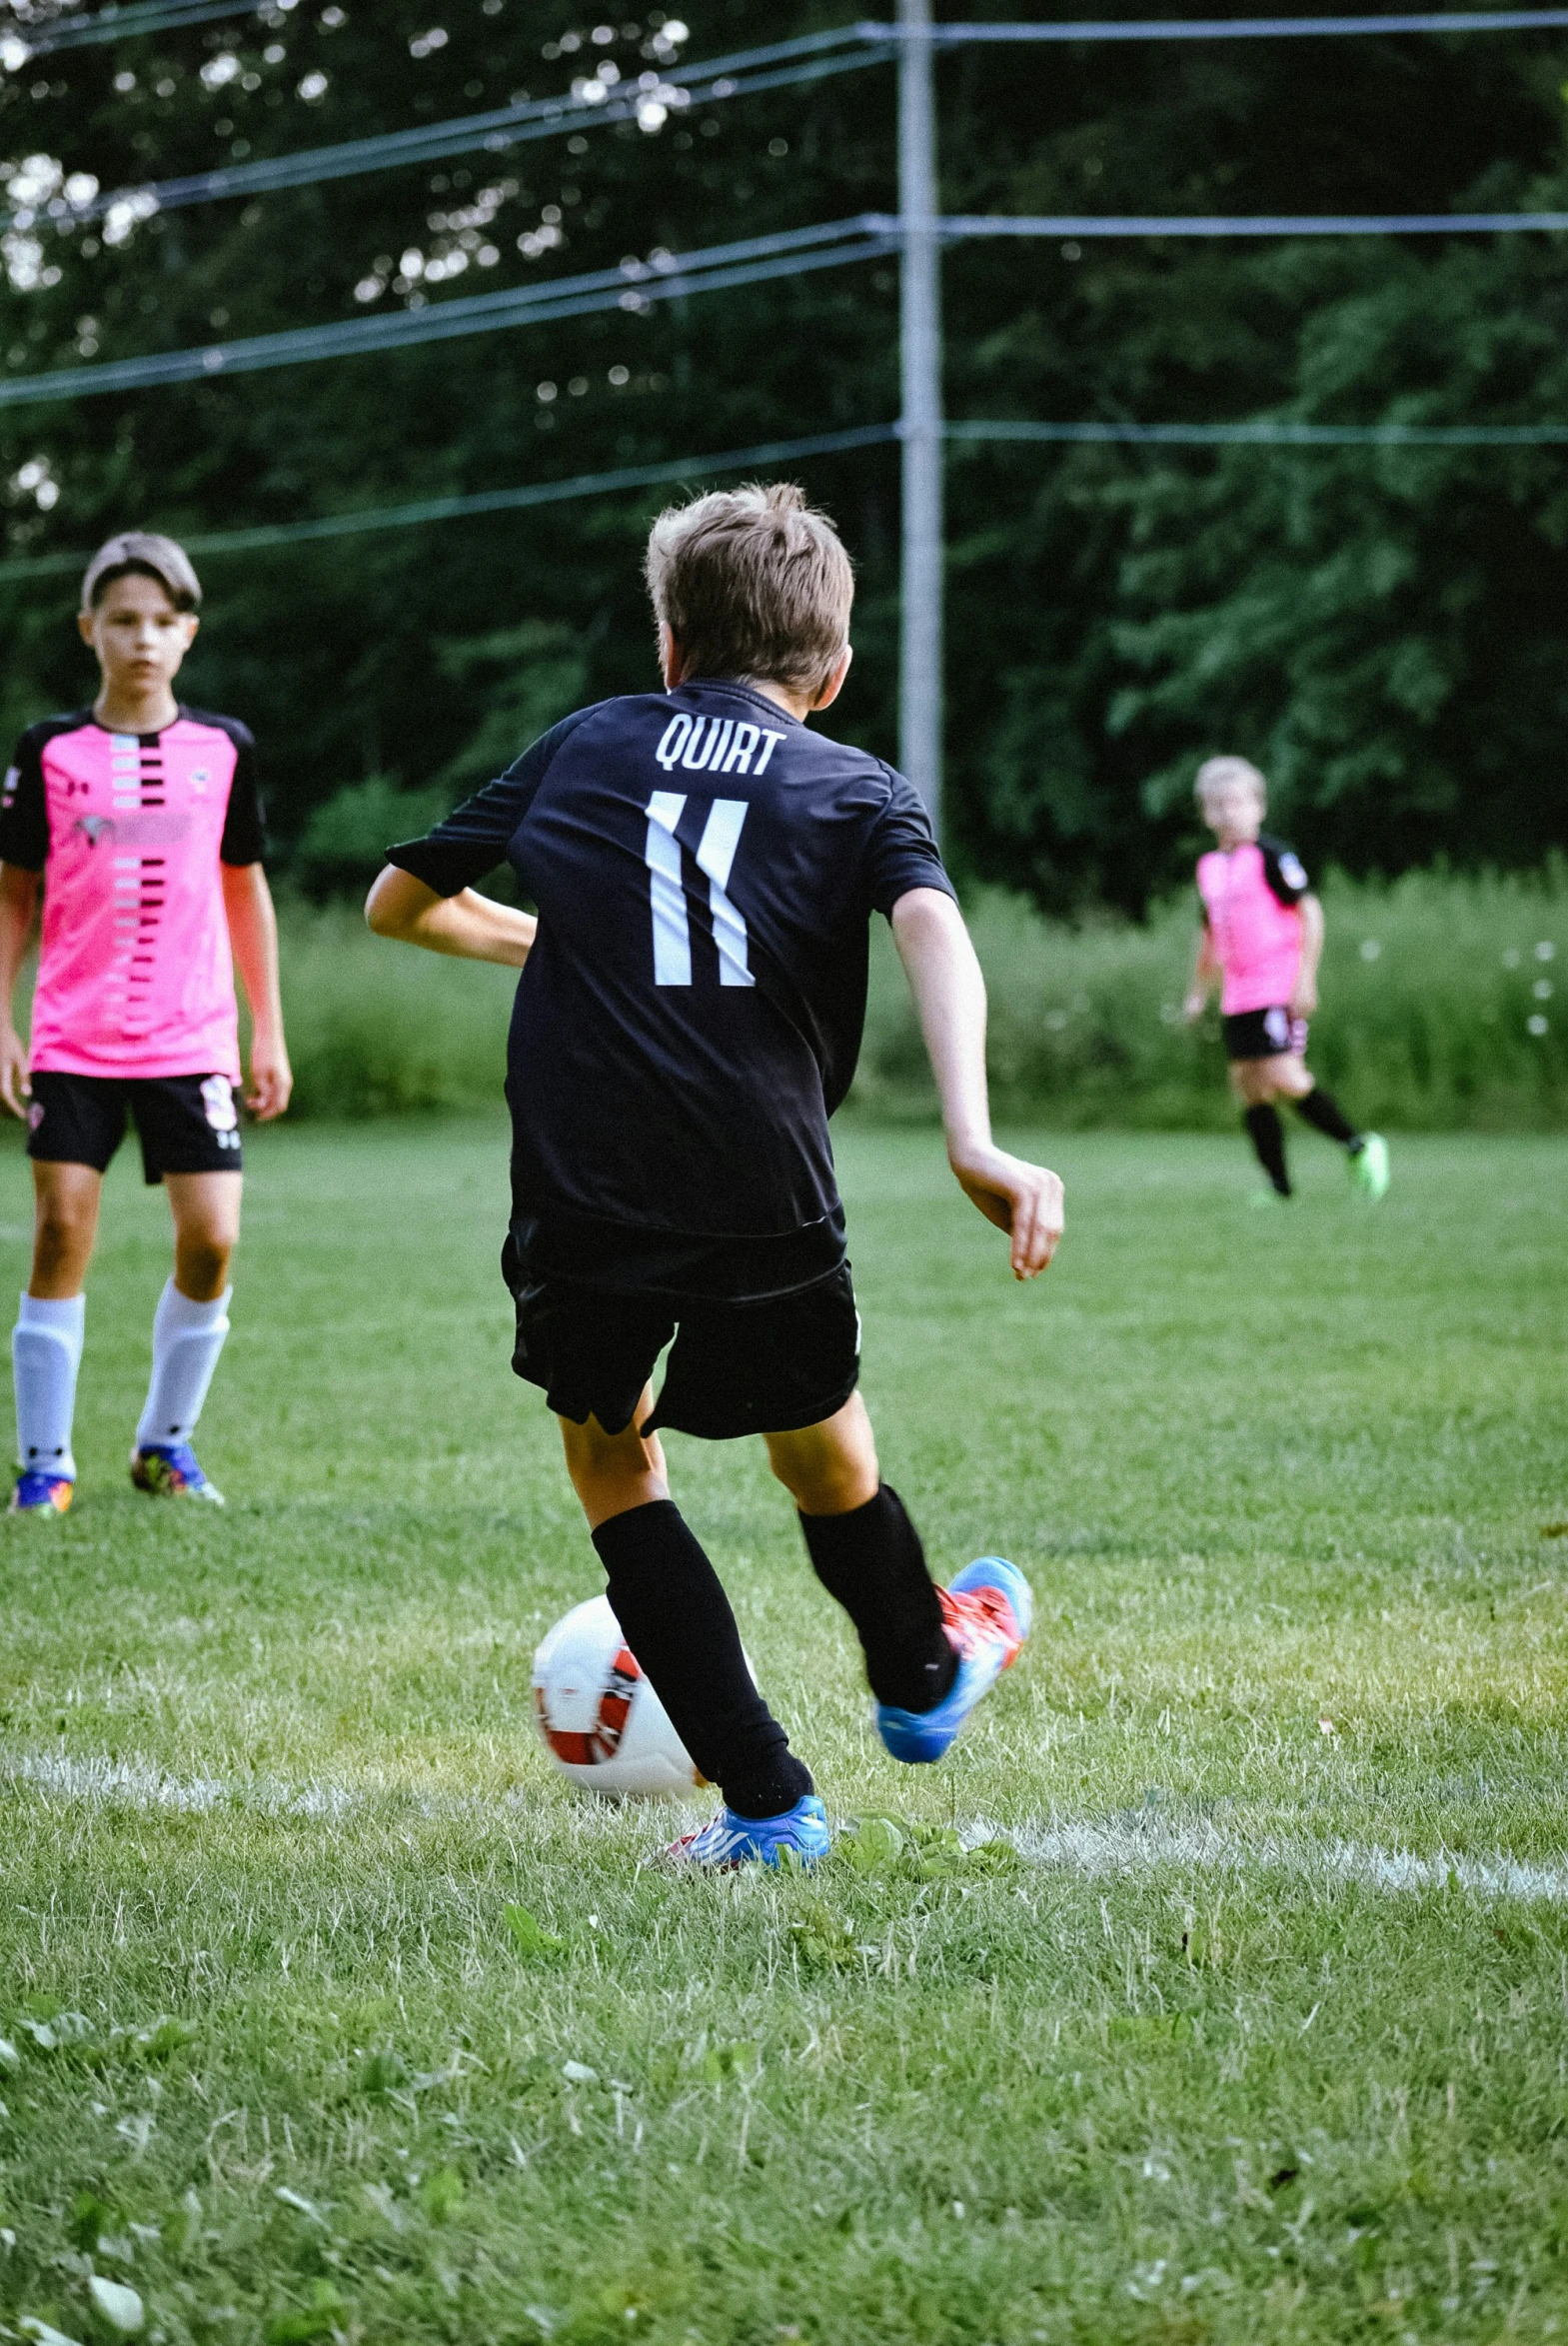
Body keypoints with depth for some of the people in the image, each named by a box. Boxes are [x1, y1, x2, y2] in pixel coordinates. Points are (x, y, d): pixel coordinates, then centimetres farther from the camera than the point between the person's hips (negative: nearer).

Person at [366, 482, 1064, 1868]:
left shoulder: (588, 746, 17)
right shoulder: (861, 792, 11)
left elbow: (400, 903, 25)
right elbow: (933, 930, -11)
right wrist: (973, 1142, -24)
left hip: (579, 1202, 0)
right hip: (766, 1204, 0)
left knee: (609, 1454, 21)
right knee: (824, 1461, 24)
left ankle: (765, 1797, 14)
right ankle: (923, 1678, 51)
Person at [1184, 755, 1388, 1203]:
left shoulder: (1271, 856, -8)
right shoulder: (1209, 867, 15)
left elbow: (1310, 910, -11)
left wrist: (1305, 977, -17)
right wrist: (1199, 990, 27)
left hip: (1278, 989, -8)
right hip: (1237, 994, 8)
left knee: (1284, 1077, -18)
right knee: (1248, 1086, 3)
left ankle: (1359, 1146, -3)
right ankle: (1279, 1186, 8)